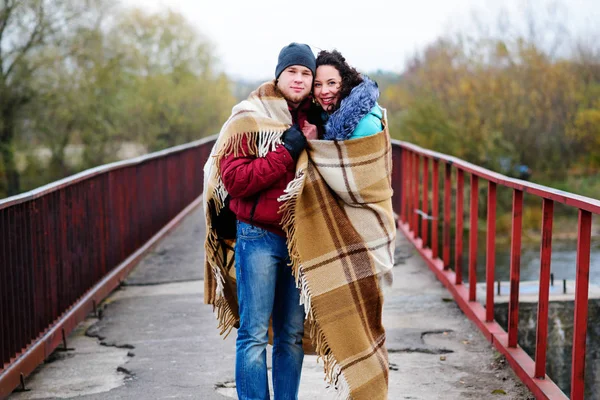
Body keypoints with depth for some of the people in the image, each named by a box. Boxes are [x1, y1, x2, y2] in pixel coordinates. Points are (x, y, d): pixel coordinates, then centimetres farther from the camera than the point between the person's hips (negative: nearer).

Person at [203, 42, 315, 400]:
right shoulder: (251, 118, -5)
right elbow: (235, 179, -15)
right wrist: (289, 150, -18)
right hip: (259, 238, -5)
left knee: (292, 335, 10)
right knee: (254, 335, -3)